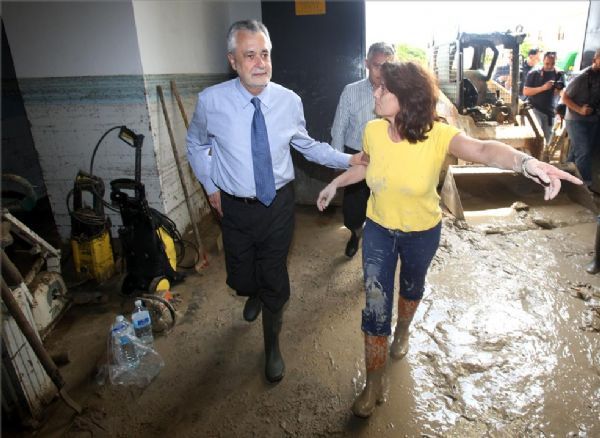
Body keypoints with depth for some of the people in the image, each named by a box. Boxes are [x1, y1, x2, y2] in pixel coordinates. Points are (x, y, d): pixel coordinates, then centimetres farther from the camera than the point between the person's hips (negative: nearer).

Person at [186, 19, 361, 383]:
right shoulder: (211, 101, -12)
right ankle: (254, 293, 57)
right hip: (236, 207, 0)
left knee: (275, 281, 10)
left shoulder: (290, 101, -8)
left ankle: (272, 345, 37)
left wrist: (349, 159, -2)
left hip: (279, 205, 0)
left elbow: (308, 145, 6)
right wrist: (210, 186, 4)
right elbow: (196, 144, 7)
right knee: (241, 278, 15)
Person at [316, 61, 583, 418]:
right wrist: (335, 183, 9)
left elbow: (481, 149, -45)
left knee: (411, 286, 26)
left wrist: (525, 161, -64)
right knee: (375, 305, 2)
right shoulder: (373, 130, -15)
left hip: (422, 233, -1)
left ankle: (402, 331, 61)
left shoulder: (437, 135, -26)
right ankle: (374, 384, 20)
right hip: (378, 230, 2)